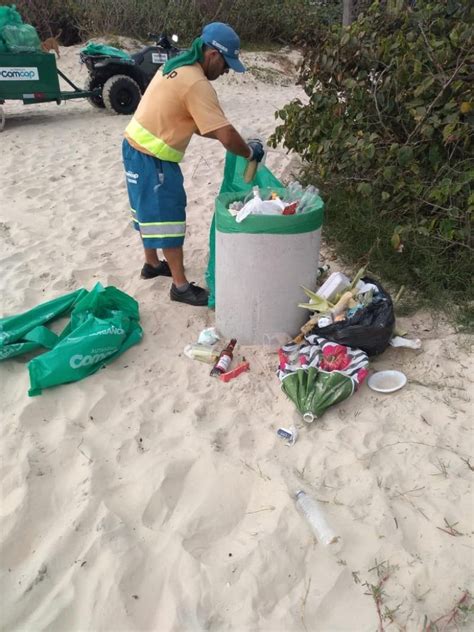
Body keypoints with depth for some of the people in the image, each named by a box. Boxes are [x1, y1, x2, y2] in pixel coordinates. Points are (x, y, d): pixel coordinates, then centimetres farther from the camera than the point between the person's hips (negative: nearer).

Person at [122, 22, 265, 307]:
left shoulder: (177, 66, 11)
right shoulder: (197, 84, -21)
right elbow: (226, 135, -25)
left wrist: (235, 140, 9)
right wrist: (251, 152, -7)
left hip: (138, 149, 10)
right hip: (152, 159, -10)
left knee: (151, 210, 20)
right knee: (168, 216, -4)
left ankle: (152, 263, 38)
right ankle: (181, 286, 6)